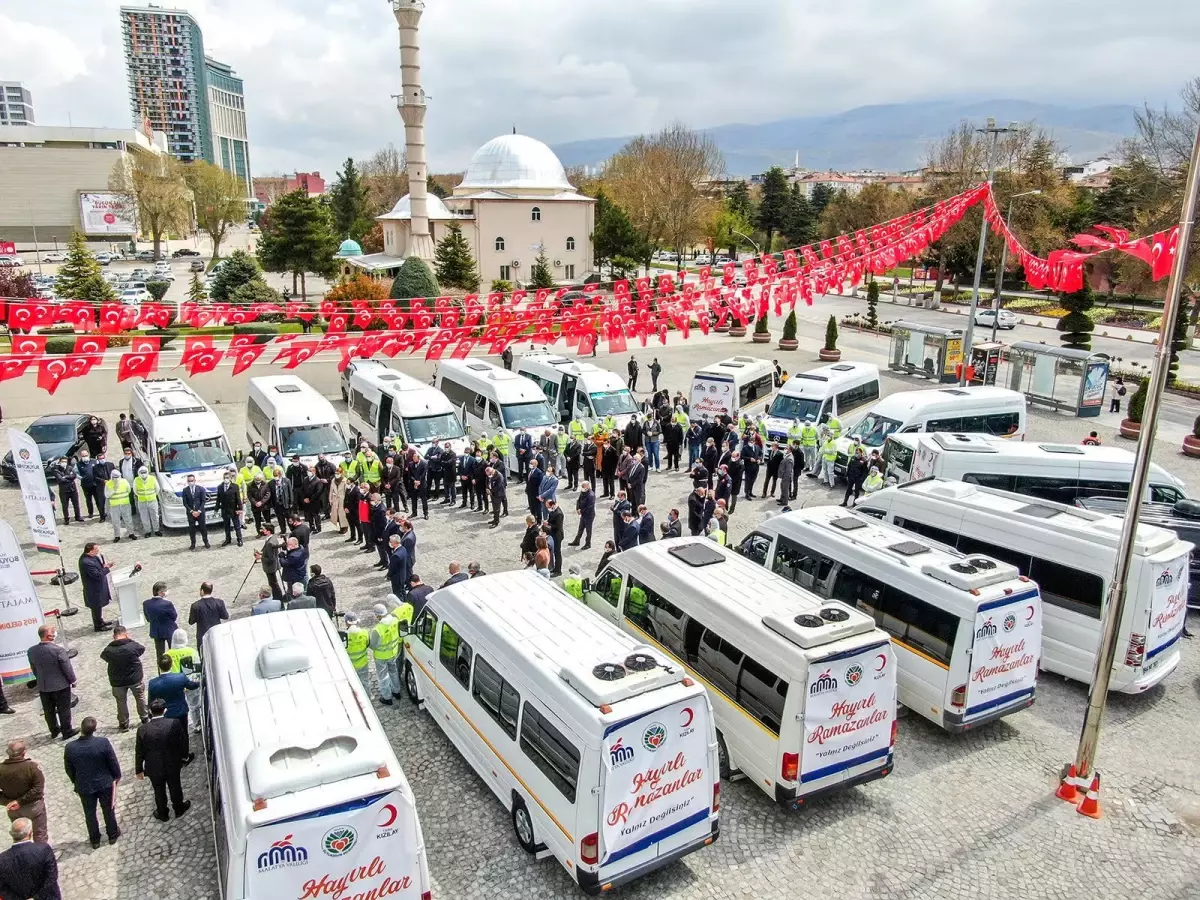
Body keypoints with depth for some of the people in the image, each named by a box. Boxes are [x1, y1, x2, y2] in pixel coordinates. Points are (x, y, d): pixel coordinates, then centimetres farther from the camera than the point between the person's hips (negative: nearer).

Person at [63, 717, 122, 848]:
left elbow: (69, 769, -5)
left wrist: (75, 781, 15)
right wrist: (117, 776, 6)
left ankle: (94, 840, 39)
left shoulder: (70, 747, -22)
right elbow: (113, 762, -14)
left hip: (84, 786, 1)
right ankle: (112, 835, 39)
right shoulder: (104, 742, -27)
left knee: (89, 814, 22)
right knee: (108, 810, 21)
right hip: (105, 783, -1)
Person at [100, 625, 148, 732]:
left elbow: (103, 655, 5)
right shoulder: (132, 646, -21)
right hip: (135, 678, 0)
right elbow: (142, 649, 0)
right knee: (140, 697, 22)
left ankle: (124, 724, 30)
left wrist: (112, 643, 1)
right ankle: (144, 717, 37)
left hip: (117, 682, 1)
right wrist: (130, 640, 2)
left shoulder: (109, 650, -18)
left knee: (121, 702, 19)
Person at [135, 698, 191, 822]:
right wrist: (184, 756, 9)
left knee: (159, 790, 22)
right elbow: (183, 743, -11)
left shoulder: (143, 730, -20)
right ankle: (179, 809, 43)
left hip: (154, 768, 0)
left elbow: (139, 753, -9)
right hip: (173, 765, 0)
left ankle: (163, 814, 42)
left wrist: (139, 769, 6)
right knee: (175, 787, 23)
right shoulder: (175, 724, -23)